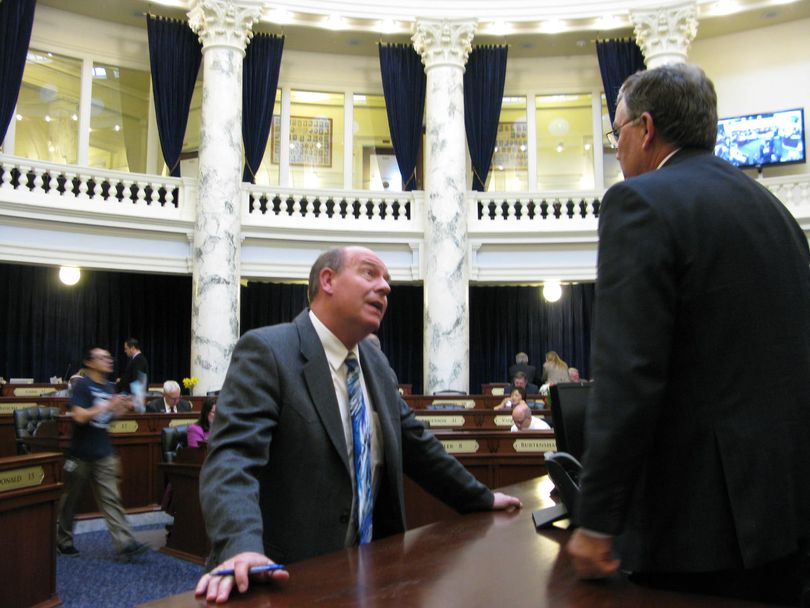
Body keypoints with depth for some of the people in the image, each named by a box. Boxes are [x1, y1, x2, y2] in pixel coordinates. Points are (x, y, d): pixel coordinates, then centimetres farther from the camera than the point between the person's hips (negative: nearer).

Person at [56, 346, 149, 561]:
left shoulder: (109, 387, 9)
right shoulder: (82, 386, -10)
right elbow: (80, 416, -21)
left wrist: (122, 408, 1)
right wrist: (108, 406, -22)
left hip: (104, 454, 5)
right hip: (81, 454, -5)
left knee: (111, 499, -1)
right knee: (71, 498, 11)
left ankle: (125, 543, -7)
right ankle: (63, 541, 29)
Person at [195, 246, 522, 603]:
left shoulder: (376, 363, 9)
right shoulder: (266, 351, -14)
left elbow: (415, 444, 18)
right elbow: (232, 454, -26)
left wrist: (481, 499, 21)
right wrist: (241, 546, -41)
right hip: (291, 576, -6)